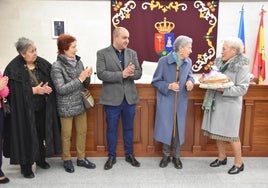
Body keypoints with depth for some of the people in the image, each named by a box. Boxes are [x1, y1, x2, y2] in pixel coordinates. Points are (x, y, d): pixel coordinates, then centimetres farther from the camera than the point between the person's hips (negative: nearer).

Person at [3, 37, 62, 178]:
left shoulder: (42, 63, 1)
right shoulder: (13, 69, -13)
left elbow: (52, 80, 5)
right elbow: (14, 91, -17)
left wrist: (48, 88, -16)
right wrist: (34, 90, -20)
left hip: (42, 108, 5)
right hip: (24, 110, -4)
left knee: (41, 134, 15)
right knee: (27, 137, 4)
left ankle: (41, 159, 35)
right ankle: (26, 165, 21)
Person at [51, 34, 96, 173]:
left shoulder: (78, 61, 1)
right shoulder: (57, 66, -14)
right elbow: (61, 89, -20)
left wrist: (87, 77, -14)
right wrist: (79, 79, -23)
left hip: (80, 104, 5)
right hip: (66, 107, -5)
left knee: (82, 132, 14)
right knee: (66, 134, 10)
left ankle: (81, 158, 31)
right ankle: (67, 160, 30)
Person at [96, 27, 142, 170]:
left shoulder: (132, 53, 6)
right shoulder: (102, 53, -5)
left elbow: (138, 73, 2)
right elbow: (101, 74, -16)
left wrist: (130, 73, -21)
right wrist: (122, 74, -22)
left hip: (129, 98, 3)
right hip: (112, 99, -3)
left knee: (128, 128, 14)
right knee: (111, 129, 9)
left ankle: (129, 155, 30)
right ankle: (111, 156, 25)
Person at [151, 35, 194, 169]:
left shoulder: (188, 62, -3)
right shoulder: (163, 61, -15)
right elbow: (155, 81, -8)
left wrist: (190, 81, -8)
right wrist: (168, 86, -23)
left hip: (181, 102, 3)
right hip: (166, 101, -3)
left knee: (179, 128, 11)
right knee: (165, 128, 5)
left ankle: (176, 156, 28)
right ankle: (166, 155, 27)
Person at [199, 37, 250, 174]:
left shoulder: (242, 66, -12)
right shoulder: (219, 61, 6)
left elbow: (242, 89, -16)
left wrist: (224, 89, -27)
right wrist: (206, 79, -5)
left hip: (229, 105, -6)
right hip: (215, 103, 6)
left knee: (231, 134, 3)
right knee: (217, 131, 14)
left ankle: (239, 163, 20)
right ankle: (222, 157, 33)